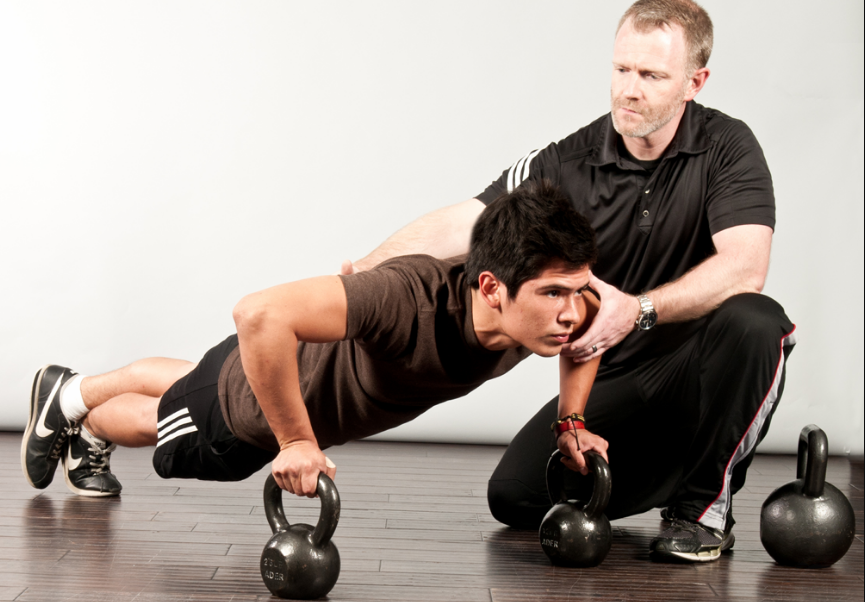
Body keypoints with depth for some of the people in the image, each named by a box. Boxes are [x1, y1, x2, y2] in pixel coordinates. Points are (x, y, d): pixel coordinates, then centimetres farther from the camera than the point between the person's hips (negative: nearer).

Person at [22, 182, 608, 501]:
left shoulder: (546, 308, -29)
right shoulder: (413, 299, -51)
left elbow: (592, 321, -3)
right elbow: (260, 315, -58)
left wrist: (572, 421, -10)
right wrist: (296, 442, -48)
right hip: (247, 396, -7)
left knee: (185, 384, 36)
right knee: (161, 416, 29)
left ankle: (74, 390, 66)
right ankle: (69, 407, 61)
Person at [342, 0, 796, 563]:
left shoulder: (727, 148, -12)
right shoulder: (568, 164, -6)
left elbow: (744, 267, -28)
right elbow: (461, 225, -15)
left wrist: (639, 310, -42)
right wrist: (366, 271, -32)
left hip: (697, 370, -3)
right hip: (610, 381, 3)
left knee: (754, 322, -36)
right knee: (515, 496, -12)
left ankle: (704, 505, -14)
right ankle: (662, 471, 17)